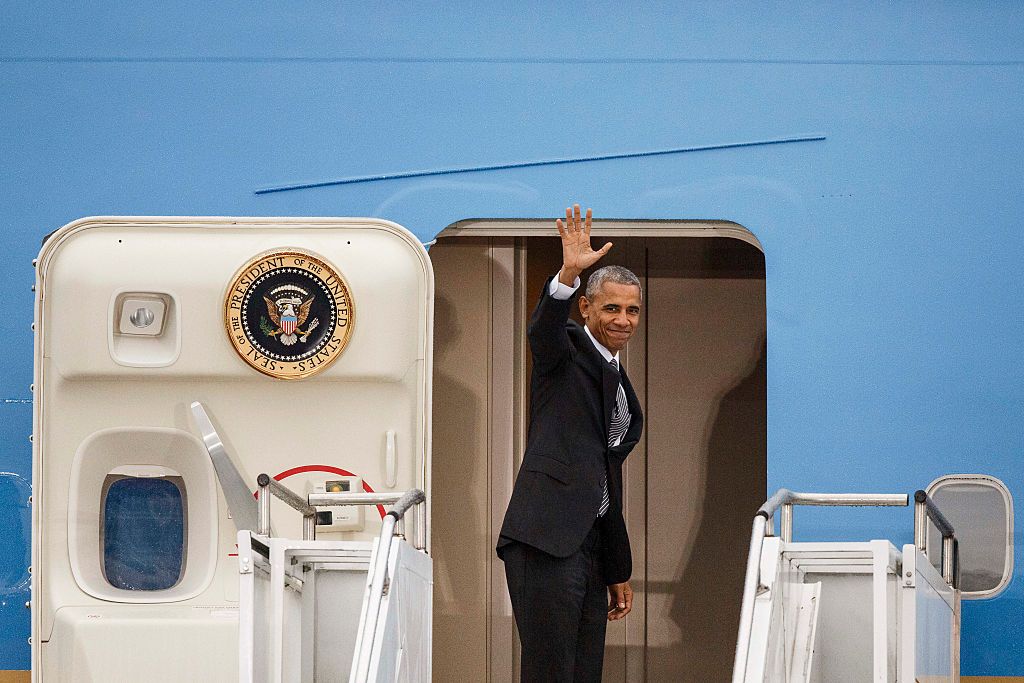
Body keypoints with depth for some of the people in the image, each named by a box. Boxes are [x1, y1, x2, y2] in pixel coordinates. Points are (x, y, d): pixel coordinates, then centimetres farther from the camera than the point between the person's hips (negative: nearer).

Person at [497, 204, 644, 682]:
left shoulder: (621, 386, 24)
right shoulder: (567, 351, 2)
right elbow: (543, 330, -24)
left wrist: (619, 571, 27)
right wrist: (568, 275, -43)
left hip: (588, 546, 8)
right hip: (546, 539, -8)